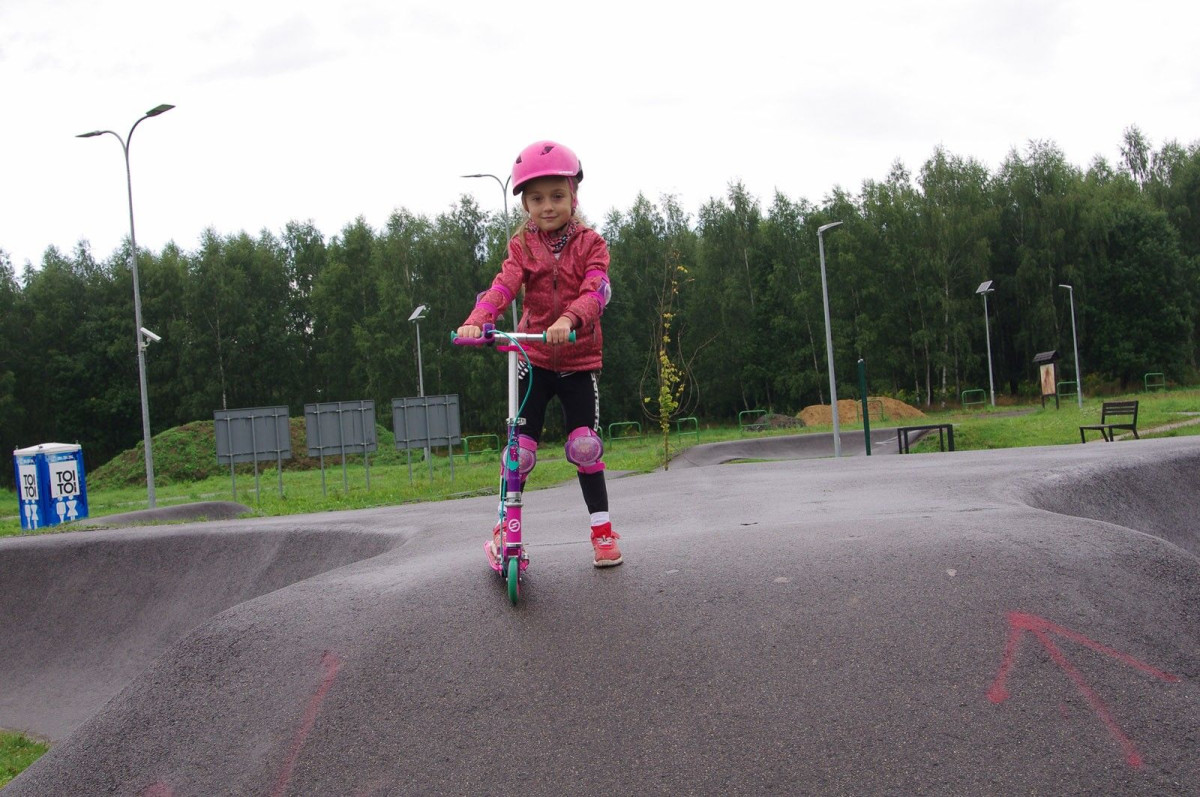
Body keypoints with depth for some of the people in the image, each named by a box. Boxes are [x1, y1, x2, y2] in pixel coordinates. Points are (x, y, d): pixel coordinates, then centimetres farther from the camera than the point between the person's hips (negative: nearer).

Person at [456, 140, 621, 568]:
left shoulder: (590, 243, -5)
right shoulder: (522, 246, 0)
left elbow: (595, 290, -22)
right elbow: (504, 286, -17)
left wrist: (569, 319, -43)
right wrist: (477, 320, -38)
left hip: (580, 358, -1)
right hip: (533, 358, 1)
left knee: (585, 444, -4)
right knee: (520, 446, -3)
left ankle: (602, 528, 10)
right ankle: (505, 528, 11)